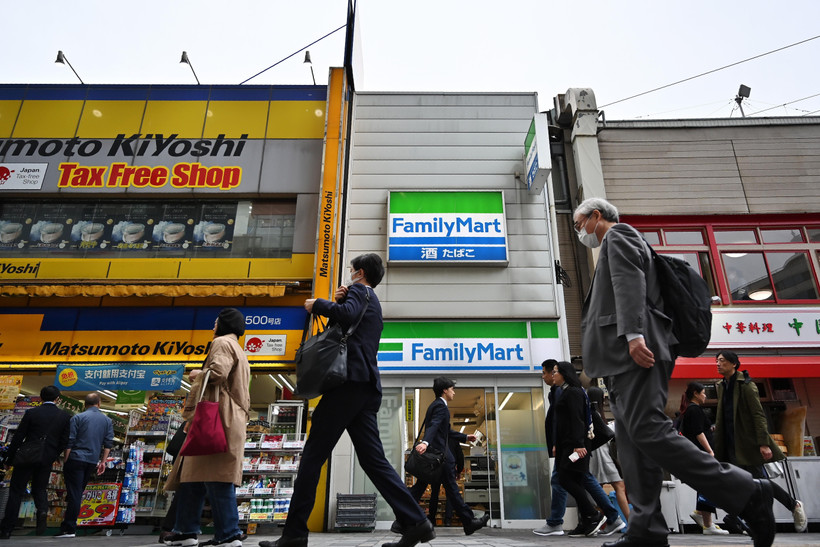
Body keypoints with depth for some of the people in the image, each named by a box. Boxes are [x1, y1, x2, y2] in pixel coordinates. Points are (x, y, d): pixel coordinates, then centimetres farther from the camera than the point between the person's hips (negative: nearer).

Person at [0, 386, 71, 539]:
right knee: (40, 488, 19)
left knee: (16, 491, 9)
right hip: (47, 460, 2)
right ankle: (42, 510, -10)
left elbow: (18, 437, -4)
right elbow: (65, 441, -2)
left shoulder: (31, 413, -6)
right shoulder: (65, 416, -2)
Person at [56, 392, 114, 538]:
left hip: (76, 459, -4)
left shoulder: (77, 418, -1)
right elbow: (108, 443, 6)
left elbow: (69, 441, -5)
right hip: (92, 461, 4)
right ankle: (68, 524, 22)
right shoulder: (107, 420, 9)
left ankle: (69, 529, -4)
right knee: (78, 492, 15)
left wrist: (65, 461, 1)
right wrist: (103, 461, 10)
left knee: (74, 493, -4)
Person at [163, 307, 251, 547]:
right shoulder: (239, 351, 29)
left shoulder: (222, 343, -1)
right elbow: (238, 389, 27)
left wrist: (198, 374, -1)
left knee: (216, 476, -12)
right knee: (193, 474, 13)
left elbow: (217, 373, -20)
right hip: (233, 418, 10)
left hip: (217, 418, -10)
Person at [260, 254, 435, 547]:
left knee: (313, 455, -3)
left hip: (349, 380, -9)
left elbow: (347, 315, -19)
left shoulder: (359, 290, 2)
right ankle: (416, 522, 0)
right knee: (373, 459, 6)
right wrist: (339, 301, 13)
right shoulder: (373, 303, 31)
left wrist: (318, 304, -5)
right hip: (368, 388, 9)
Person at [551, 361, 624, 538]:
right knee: (577, 481, 7)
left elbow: (577, 419, -19)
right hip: (567, 444, 10)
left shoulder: (573, 392, -10)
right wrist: (557, 445, 22)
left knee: (565, 478, -11)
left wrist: (578, 444, -25)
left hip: (575, 444, -10)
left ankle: (593, 516, -2)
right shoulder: (565, 392, 20)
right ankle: (586, 524, 9)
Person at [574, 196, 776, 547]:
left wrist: (634, 334, -26)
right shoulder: (616, 245, 33)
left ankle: (746, 493, -10)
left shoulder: (618, 235, 4)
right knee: (632, 441, 2)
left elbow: (630, 282, -14)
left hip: (636, 349, -10)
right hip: (624, 357, 10)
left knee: (648, 431, -17)